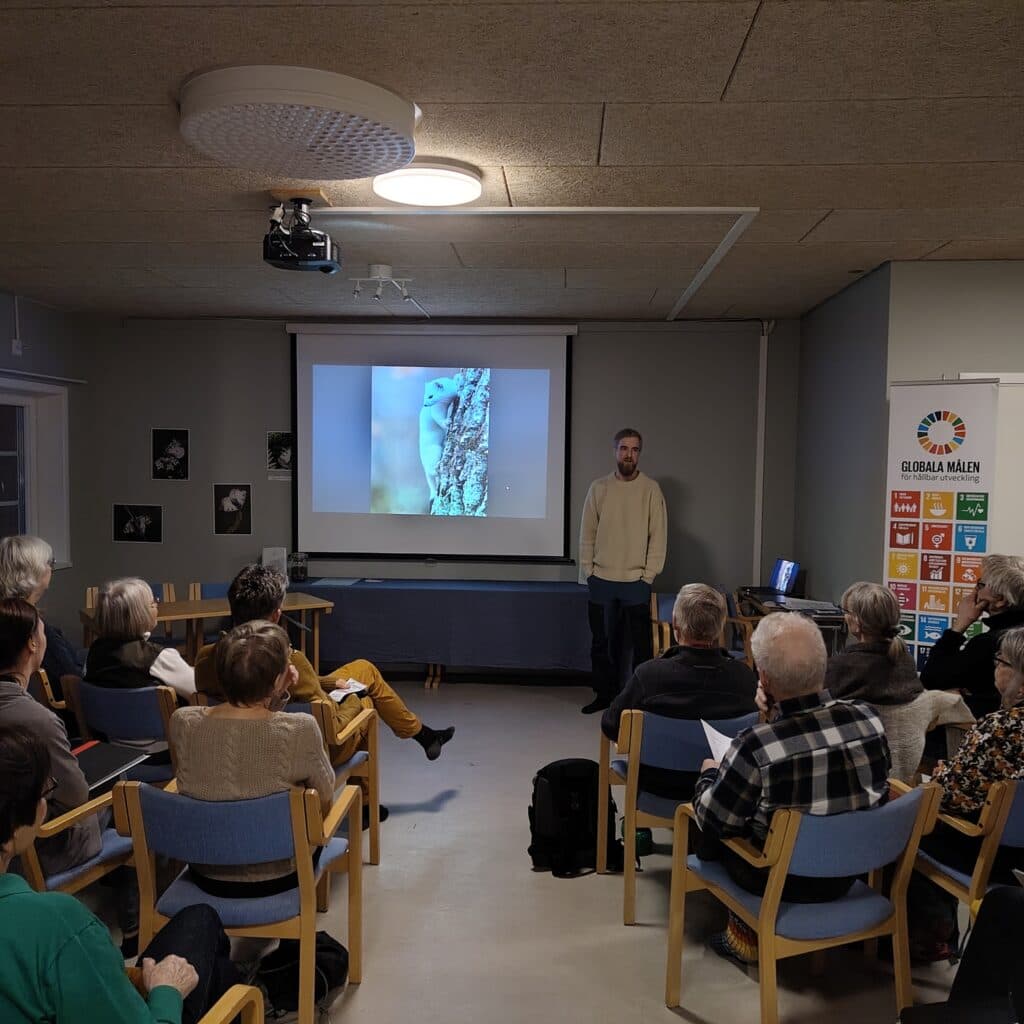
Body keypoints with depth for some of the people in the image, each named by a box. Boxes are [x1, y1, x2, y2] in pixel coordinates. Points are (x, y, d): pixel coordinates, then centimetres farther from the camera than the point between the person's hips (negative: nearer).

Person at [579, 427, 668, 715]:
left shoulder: (651, 489, 0)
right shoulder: (599, 487, 6)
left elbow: (658, 535, -1)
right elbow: (587, 533, 7)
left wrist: (649, 574, -6)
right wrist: (588, 570, 2)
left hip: (636, 582, -2)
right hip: (601, 580, 2)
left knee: (641, 643, 2)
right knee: (603, 642, 10)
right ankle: (605, 694, 22)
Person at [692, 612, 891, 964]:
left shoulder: (754, 746, -31)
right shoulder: (868, 718, -17)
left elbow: (711, 820, -14)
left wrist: (708, 775, 5)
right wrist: (780, 713, 4)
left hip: (782, 880, -5)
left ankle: (748, 935, 28)